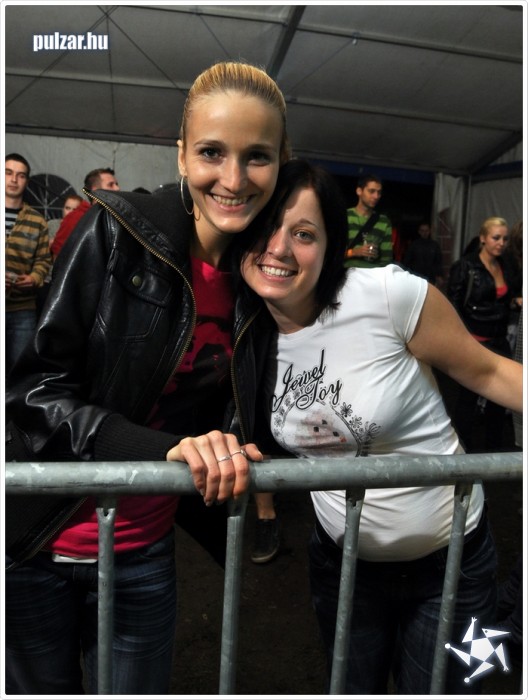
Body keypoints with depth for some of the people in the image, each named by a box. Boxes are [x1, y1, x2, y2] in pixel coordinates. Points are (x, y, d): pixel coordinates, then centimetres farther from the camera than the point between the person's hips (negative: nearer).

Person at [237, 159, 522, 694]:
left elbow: (488, 373, -12)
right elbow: (252, 438, -1)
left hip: (448, 558, -3)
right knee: (352, 688, 25)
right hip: (342, 559, 3)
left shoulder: (390, 294, -24)